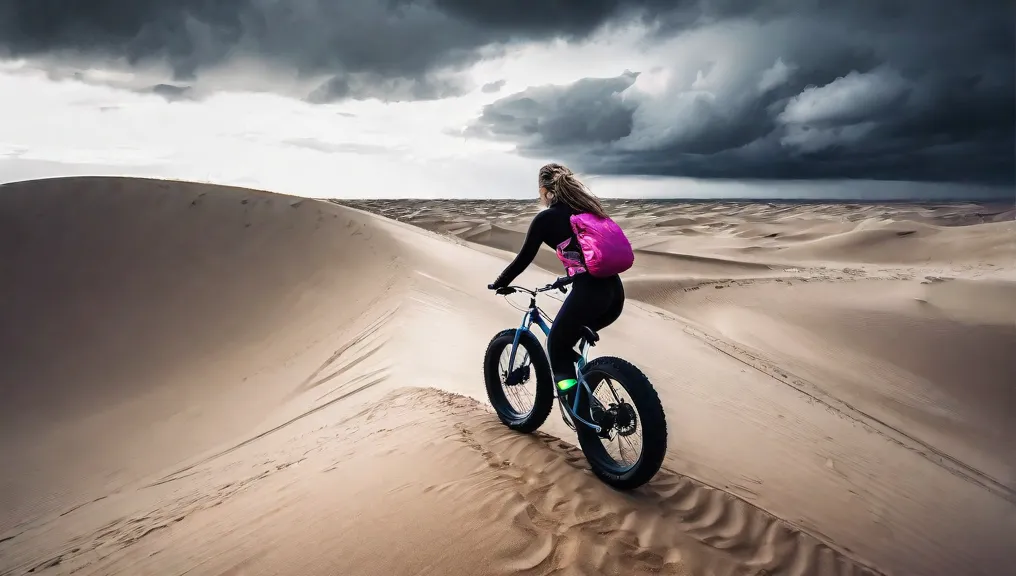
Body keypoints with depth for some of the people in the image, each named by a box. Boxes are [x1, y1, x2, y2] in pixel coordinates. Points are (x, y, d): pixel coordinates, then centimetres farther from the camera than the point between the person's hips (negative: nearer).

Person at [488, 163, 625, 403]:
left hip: (589, 292, -7)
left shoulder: (545, 218, 1)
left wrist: (498, 285, 20)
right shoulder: (587, 207, 20)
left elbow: (524, 258, 5)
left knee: (556, 347, 13)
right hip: (615, 290, 7)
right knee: (566, 341, 26)